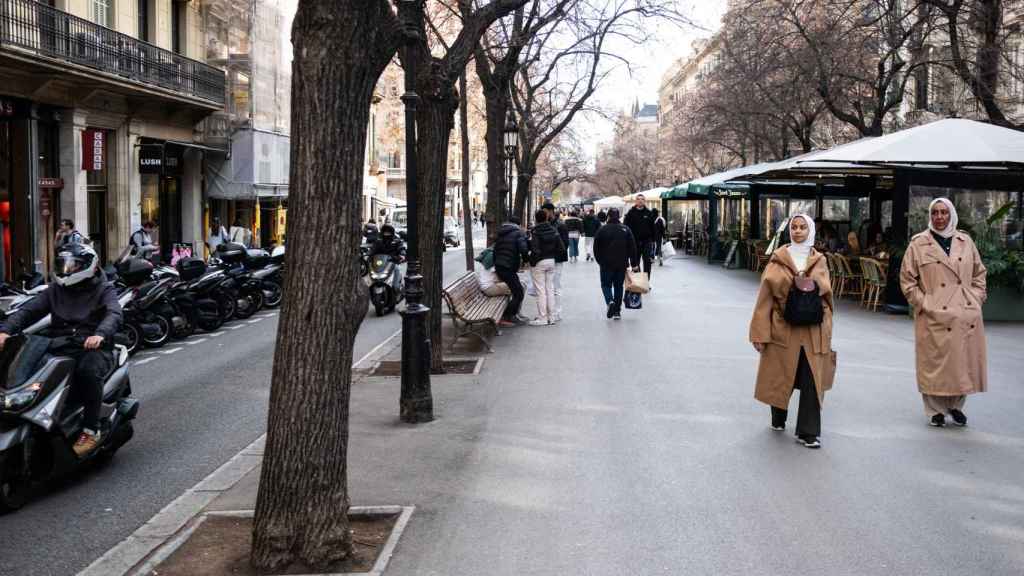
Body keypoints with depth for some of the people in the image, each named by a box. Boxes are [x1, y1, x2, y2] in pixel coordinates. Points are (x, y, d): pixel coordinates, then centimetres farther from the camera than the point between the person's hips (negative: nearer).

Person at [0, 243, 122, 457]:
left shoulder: (104, 289, 6)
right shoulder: (55, 290, 19)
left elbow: (114, 315, -14)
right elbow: (28, 310, 6)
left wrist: (100, 334, -37)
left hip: (93, 348, -4)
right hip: (60, 350, 4)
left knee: (88, 371, -37)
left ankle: (91, 431, -27)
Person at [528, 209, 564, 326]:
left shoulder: (535, 232, -15)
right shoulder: (553, 230, 4)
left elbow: (535, 250, -22)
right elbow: (561, 248, 2)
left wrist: (532, 261, -7)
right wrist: (553, 255, 13)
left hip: (538, 263, -6)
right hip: (551, 261, 6)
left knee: (541, 291, -1)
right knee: (550, 289, 13)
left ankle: (542, 318, 1)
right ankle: (552, 316, 18)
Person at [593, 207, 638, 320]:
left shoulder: (602, 229, -5)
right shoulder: (625, 229, 1)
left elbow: (596, 248, -1)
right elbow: (632, 248, 1)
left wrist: (600, 261, 14)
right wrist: (634, 264, 6)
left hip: (606, 264, -2)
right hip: (622, 264, 2)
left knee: (606, 284, 10)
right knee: (618, 286, 12)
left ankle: (610, 301, -17)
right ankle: (617, 311, 11)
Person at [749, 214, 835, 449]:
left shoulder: (819, 261, 7)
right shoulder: (778, 259, 0)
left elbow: (826, 295, 3)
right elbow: (765, 297, -4)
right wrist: (760, 333, -8)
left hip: (813, 331, 1)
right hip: (783, 328, -1)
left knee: (812, 381, -2)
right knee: (780, 376, 9)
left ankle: (808, 432, 5)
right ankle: (778, 419, 33)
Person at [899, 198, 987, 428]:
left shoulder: (966, 242, 9)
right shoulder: (918, 244, -1)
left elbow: (979, 274, 16)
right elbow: (907, 279, 0)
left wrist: (976, 299, 5)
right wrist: (923, 303, -7)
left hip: (966, 315, 3)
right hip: (934, 316, -3)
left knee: (964, 362, 8)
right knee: (935, 364, 0)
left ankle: (955, 405, 25)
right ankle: (935, 410, 12)